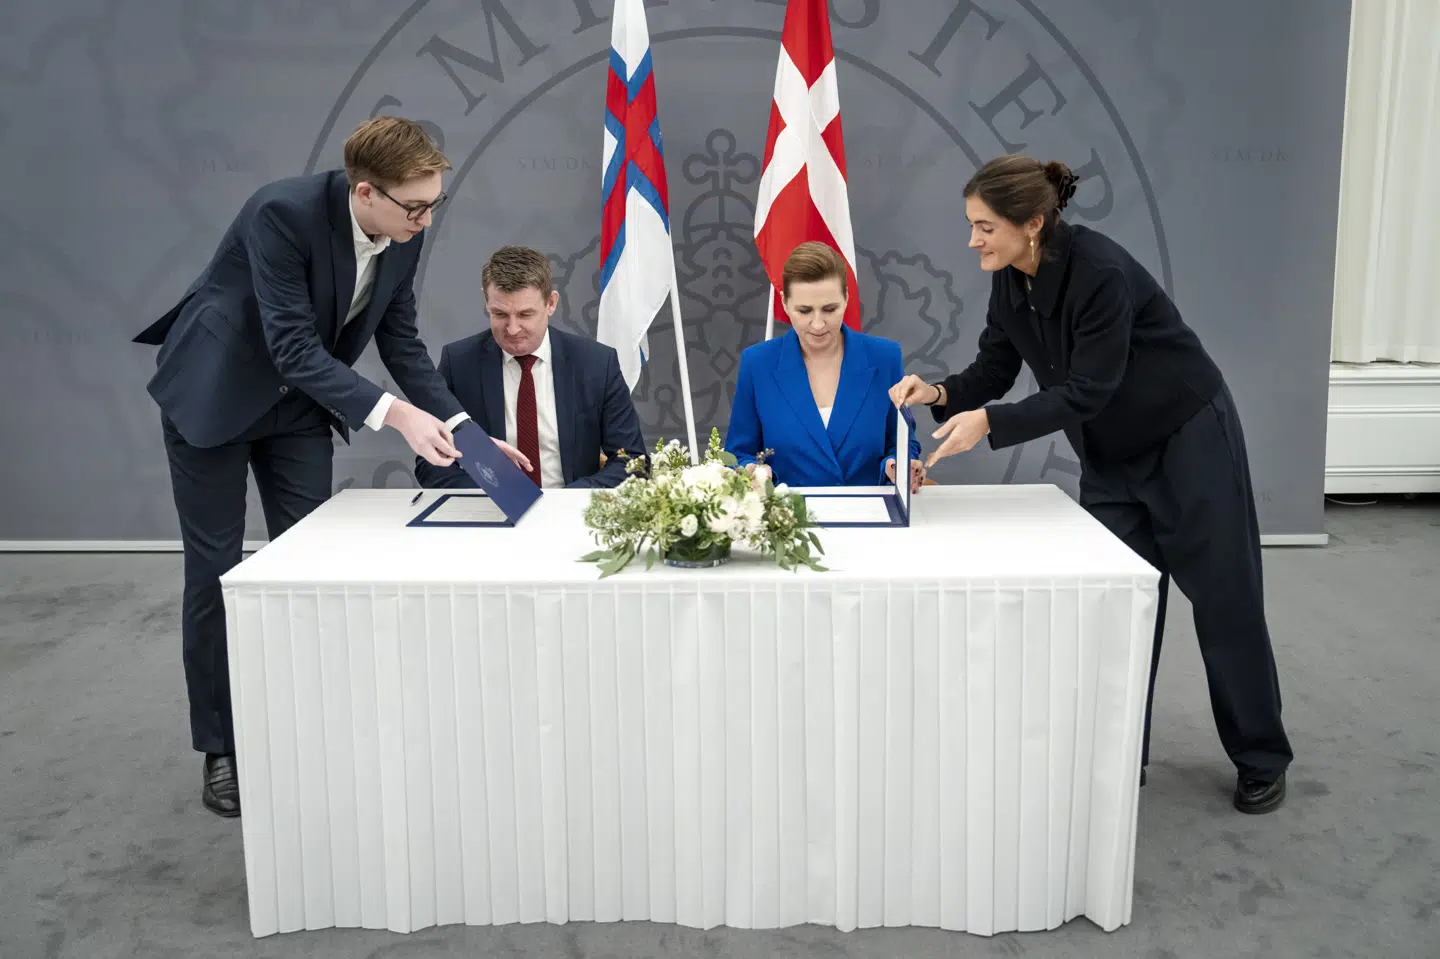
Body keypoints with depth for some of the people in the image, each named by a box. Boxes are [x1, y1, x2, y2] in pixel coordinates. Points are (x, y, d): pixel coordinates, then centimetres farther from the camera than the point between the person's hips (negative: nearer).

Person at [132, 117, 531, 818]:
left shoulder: (402, 235, -12)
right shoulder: (283, 211, -31)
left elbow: (401, 343, -4)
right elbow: (294, 348, -34)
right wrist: (396, 416, -43)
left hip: (301, 402, 5)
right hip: (214, 394, -5)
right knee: (215, 572, 2)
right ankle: (220, 749, 15)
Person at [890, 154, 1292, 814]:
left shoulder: (1100, 271, -30)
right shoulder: (1010, 282, -8)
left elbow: (1086, 391, -29)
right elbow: (994, 369, -2)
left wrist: (988, 423, -36)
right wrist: (940, 393, -21)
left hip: (1188, 436, -7)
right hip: (1110, 453, 7)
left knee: (1224, 597, 5)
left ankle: (1261, 760, 22)